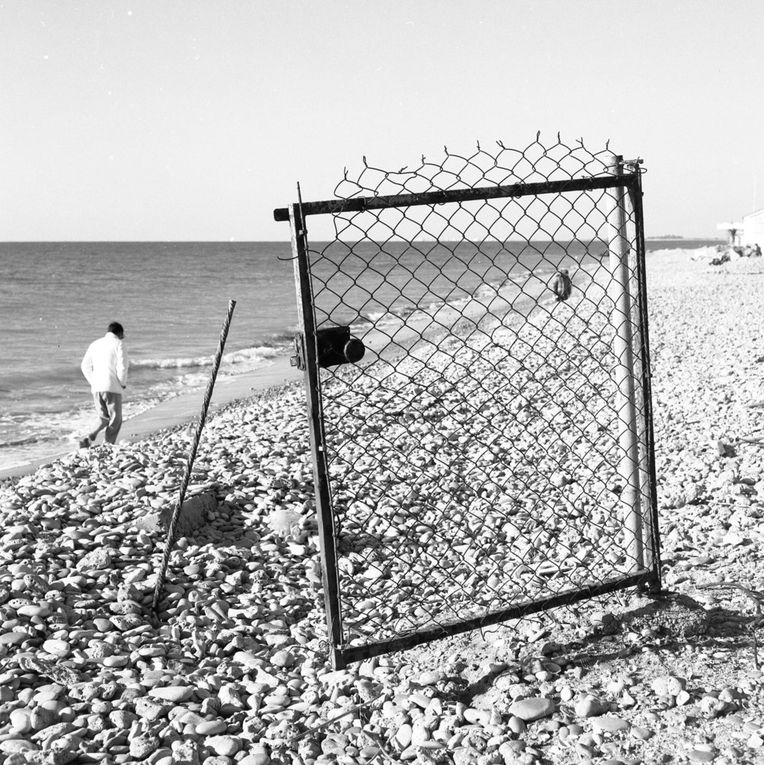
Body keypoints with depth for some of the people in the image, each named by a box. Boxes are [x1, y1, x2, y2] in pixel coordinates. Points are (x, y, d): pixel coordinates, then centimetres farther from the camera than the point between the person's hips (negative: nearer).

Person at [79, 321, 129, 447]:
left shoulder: (95, 344, 14)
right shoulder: (118, 344, -3)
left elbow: (85, 366, 11)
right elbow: (122, 366, -12)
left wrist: (93, 382, 15)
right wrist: (123, 383, 2)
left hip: (96, 388, 6)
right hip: (112, 387, -5)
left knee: (104, 419, 15)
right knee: (115, 421, 5)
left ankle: (89, 438, -6)